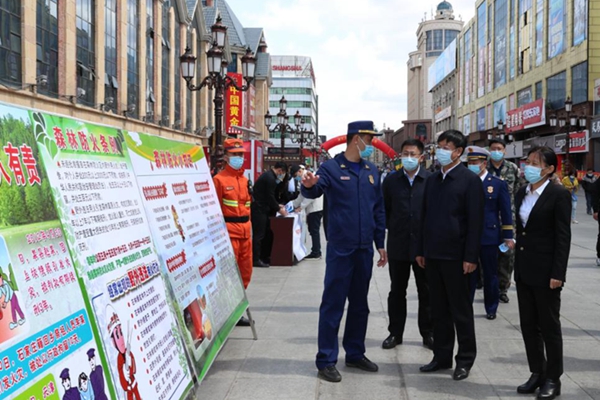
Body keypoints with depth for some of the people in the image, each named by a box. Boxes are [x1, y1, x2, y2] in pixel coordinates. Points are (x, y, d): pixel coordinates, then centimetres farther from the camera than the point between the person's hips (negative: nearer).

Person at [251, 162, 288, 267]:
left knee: (264, 232, 13)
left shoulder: (269, 175, 15)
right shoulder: (270, 178, -17)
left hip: (261, 208, 10)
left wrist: (277, 205, 17)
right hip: (259, 209, -10)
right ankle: (255, 260, -3)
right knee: (259, 234, -7)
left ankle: (263, 256, 18)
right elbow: (270, 197, -16)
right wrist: (279, 209, -6)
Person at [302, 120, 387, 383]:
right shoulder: (331, 168, -6)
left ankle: (355, 354, 28)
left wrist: (380, 243, 13)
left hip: (365, 250, 6)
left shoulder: (371, 171, 11)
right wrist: (309, 185, -48)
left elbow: (379, 209, 15)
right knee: (333, 304, -2)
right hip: (340, 249, -6)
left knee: (360, 303, 15)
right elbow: (315, 190, -24)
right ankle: (326, 361, 7)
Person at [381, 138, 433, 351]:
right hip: (398, 244, 2)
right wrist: (392, 229, 4)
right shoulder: (391, 180, 2)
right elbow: (385, 209, 7)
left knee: (426, 291, 9)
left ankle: (428, 333, 22)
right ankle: (395, 332, 22)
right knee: (397, 291, 11)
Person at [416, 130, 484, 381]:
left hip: (455, 256, -6)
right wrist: (421, 250, 12)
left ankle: (465, 360, 15)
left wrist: (471, 256, -14)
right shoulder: (432, 180, 12)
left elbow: (475, 221, -11)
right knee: (439, 309, 13)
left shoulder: (469, 180, -7)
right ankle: (442, 356, 23)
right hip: (433, 255, 6)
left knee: (461, 310, 4)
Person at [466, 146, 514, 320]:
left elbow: (506, 213, 0)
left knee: (490, 275, 10)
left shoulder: (498, 184, 0)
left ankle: (491, 309, 23)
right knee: (468, 274, 4)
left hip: (489, 237, -1)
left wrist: (508, 237, -3)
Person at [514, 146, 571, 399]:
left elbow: (563, 236, -14)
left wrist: (557, 273, -18)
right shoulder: (522, 194, 10)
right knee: (528, 325, 12)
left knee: (549, 326, 4)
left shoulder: (559, 195, -11)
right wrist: (517, 266, 12)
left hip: (545, 271, -7)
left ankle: (553, 379, 16)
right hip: (524, 270, 7)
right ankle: (537, 373, 25)